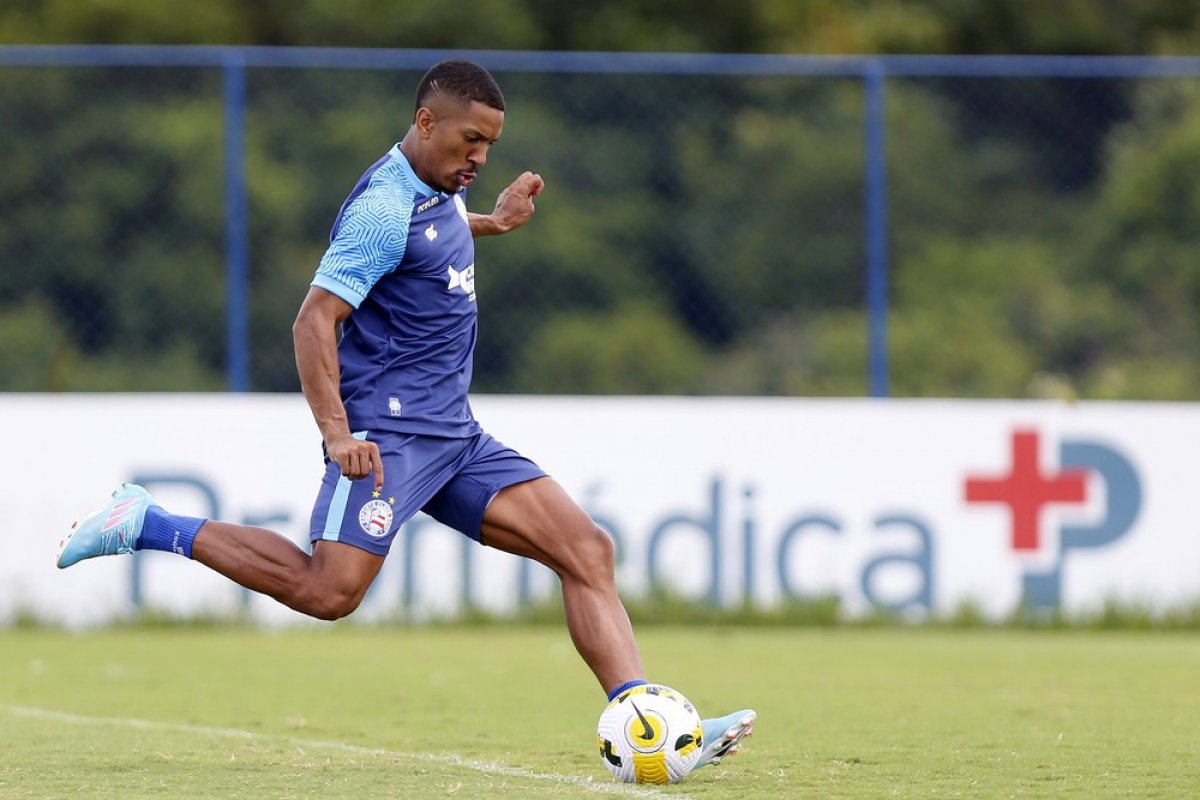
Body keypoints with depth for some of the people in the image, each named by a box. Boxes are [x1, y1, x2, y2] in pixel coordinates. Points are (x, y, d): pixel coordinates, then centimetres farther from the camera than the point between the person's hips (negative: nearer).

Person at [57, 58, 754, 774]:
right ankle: (145, 526, -6)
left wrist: (493, 222, 30)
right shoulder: (386, 207, -14)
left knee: (588, 551, -4)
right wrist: (336, 433, -28)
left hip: (454, 437, 9)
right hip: (388, 432, -9)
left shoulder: (440, 190, 15)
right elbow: (315, 319, -20)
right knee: (327, 591, -21)